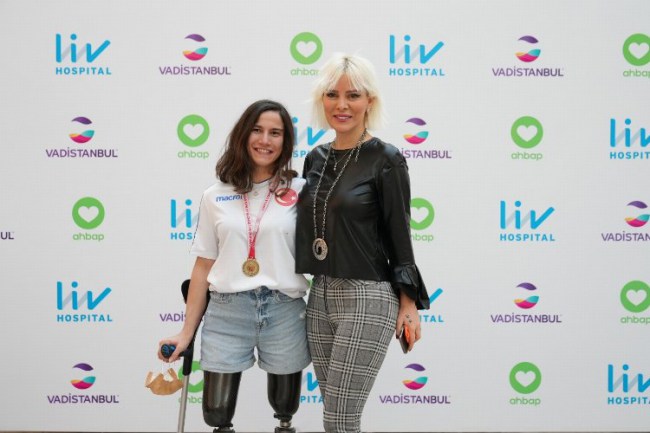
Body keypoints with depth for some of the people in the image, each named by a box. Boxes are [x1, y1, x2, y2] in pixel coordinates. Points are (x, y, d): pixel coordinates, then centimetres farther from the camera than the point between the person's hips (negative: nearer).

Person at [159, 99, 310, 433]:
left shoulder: (300, 192, 1)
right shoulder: (215, 196, 5)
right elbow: (203, 267, 8)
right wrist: (186, 332, 7)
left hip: (283, 312, -1)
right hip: (226, 312, 1)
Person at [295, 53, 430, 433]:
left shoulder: (386, 159, -8)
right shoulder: (316, 158, 10)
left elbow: (399, 233, -8)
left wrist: (409, 302, -11)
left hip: (368, 299, -6)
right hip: (320, 296, 7)